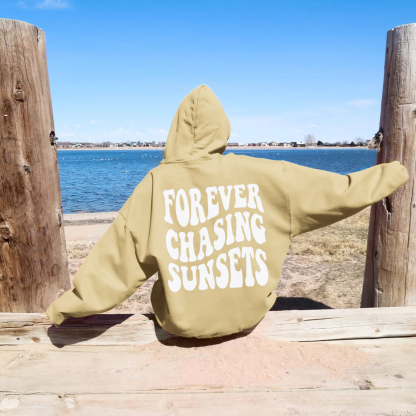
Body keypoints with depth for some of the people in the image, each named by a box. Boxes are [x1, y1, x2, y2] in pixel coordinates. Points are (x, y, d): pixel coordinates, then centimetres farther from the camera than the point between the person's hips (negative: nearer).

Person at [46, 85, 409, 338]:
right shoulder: (261, 174, -12)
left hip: (183, 320, 0)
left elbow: (116, 256, -9)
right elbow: (334, 191, -1)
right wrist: (392, 174, 16)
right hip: (249, 312, 1)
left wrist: (67, 305, 5)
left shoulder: (158, 182, -14)